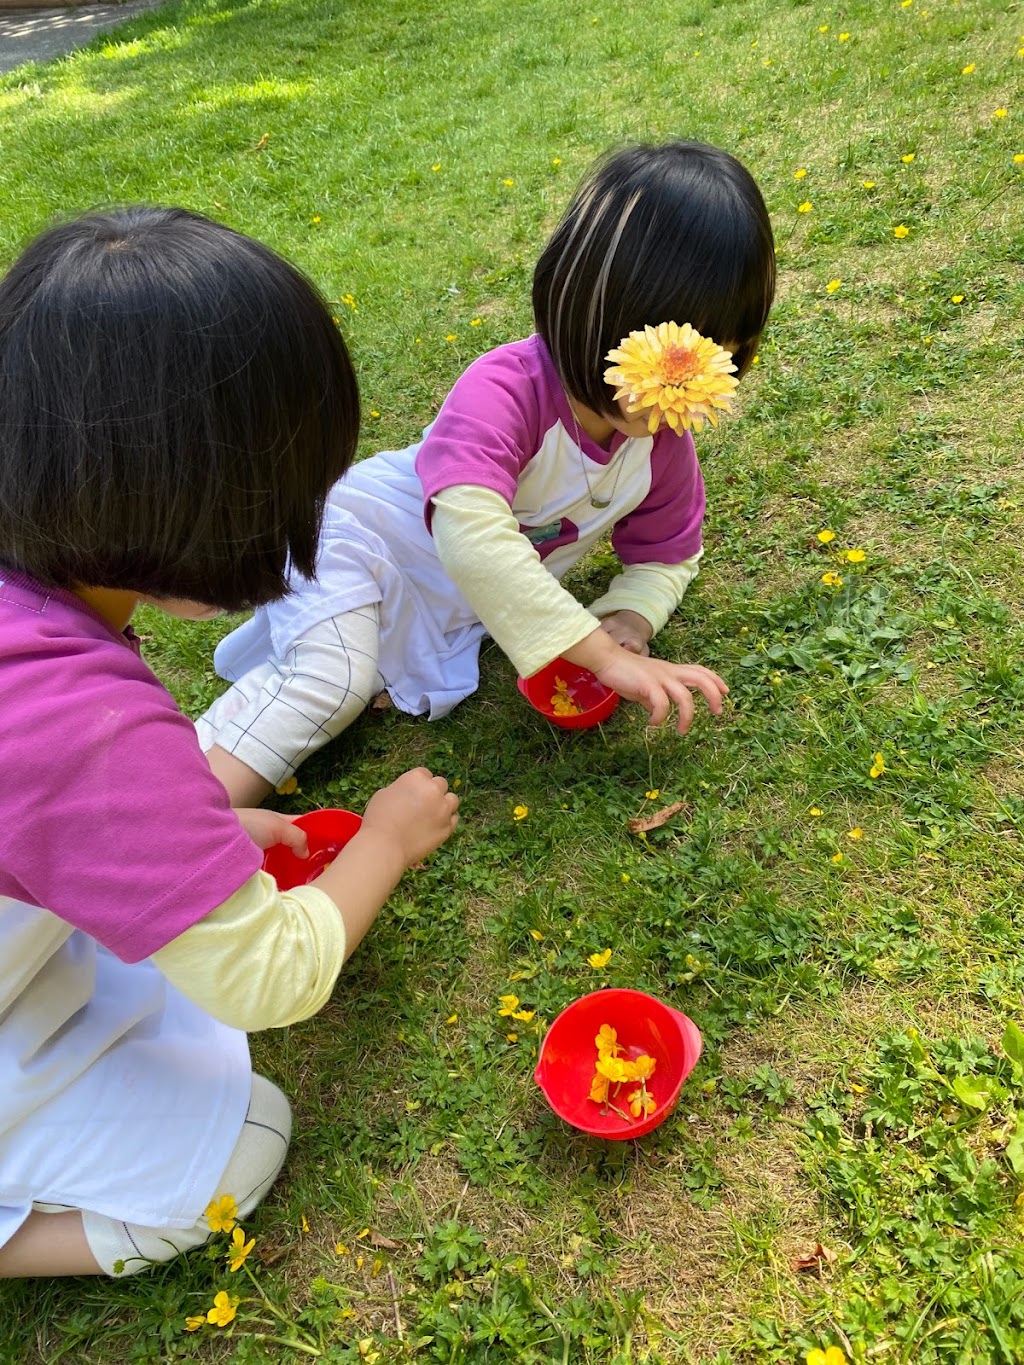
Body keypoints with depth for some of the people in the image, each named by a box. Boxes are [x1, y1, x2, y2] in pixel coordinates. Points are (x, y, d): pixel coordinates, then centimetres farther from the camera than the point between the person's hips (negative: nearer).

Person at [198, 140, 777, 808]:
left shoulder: (664, 438, -8)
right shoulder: (506, 389, -31)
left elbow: (666, 557, 6)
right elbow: (471, 533, -46)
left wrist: (628, 622, -18)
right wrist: (602, 653, -44)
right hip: (361, 536, -6)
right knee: (330, 681, -28)